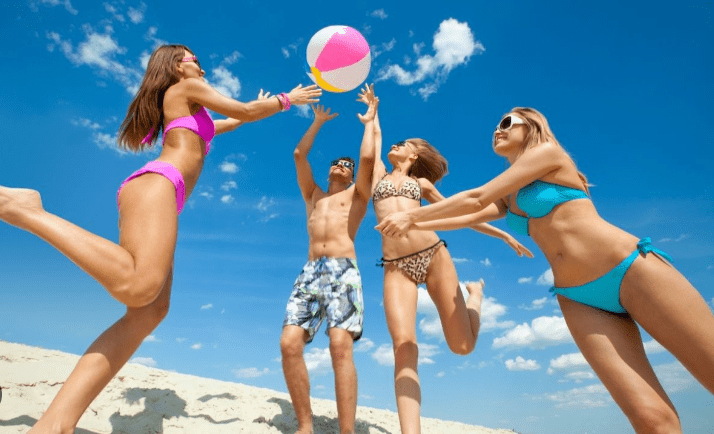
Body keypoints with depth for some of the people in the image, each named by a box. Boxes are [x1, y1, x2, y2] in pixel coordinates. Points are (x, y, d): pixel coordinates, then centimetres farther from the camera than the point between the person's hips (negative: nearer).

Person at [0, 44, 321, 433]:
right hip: (156, 183, -9)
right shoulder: (186, 88, 16)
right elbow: (244, 111, 13)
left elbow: (230, 122, 54)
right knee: (138, 286, -36)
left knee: (150, 310, -10)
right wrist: (286, 99, 28)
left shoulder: (193, 113, 38)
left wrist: (258, 108, 63)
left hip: (156, 193, 9)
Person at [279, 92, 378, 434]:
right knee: (289, 344, -14)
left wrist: (369, 122, 22)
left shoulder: (357, 194, 21)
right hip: (310, 271, 4)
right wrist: (319, 122, 37)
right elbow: (299, 154, 26)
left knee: (340, 346, -21)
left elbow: (367, 157, 5)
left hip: (343, 270, -3)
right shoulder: (313, 195, 30)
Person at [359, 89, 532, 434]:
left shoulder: (421, 183, 19)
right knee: (404, 344, -20)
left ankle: (475, 294, 32)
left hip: (434, 254, 0)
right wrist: (372, 107, 47)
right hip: (396, 267, 0)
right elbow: (375, 133, 29)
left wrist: (503, 235, 25)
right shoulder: (379, 173, 21)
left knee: (463, 345, 0)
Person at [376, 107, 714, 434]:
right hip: (578, 300, 5)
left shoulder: (548, 151, -1)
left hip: (631, 269, -5)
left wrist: (412, 215, -1)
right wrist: (414, 225, 19)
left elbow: (477, 198, -6)